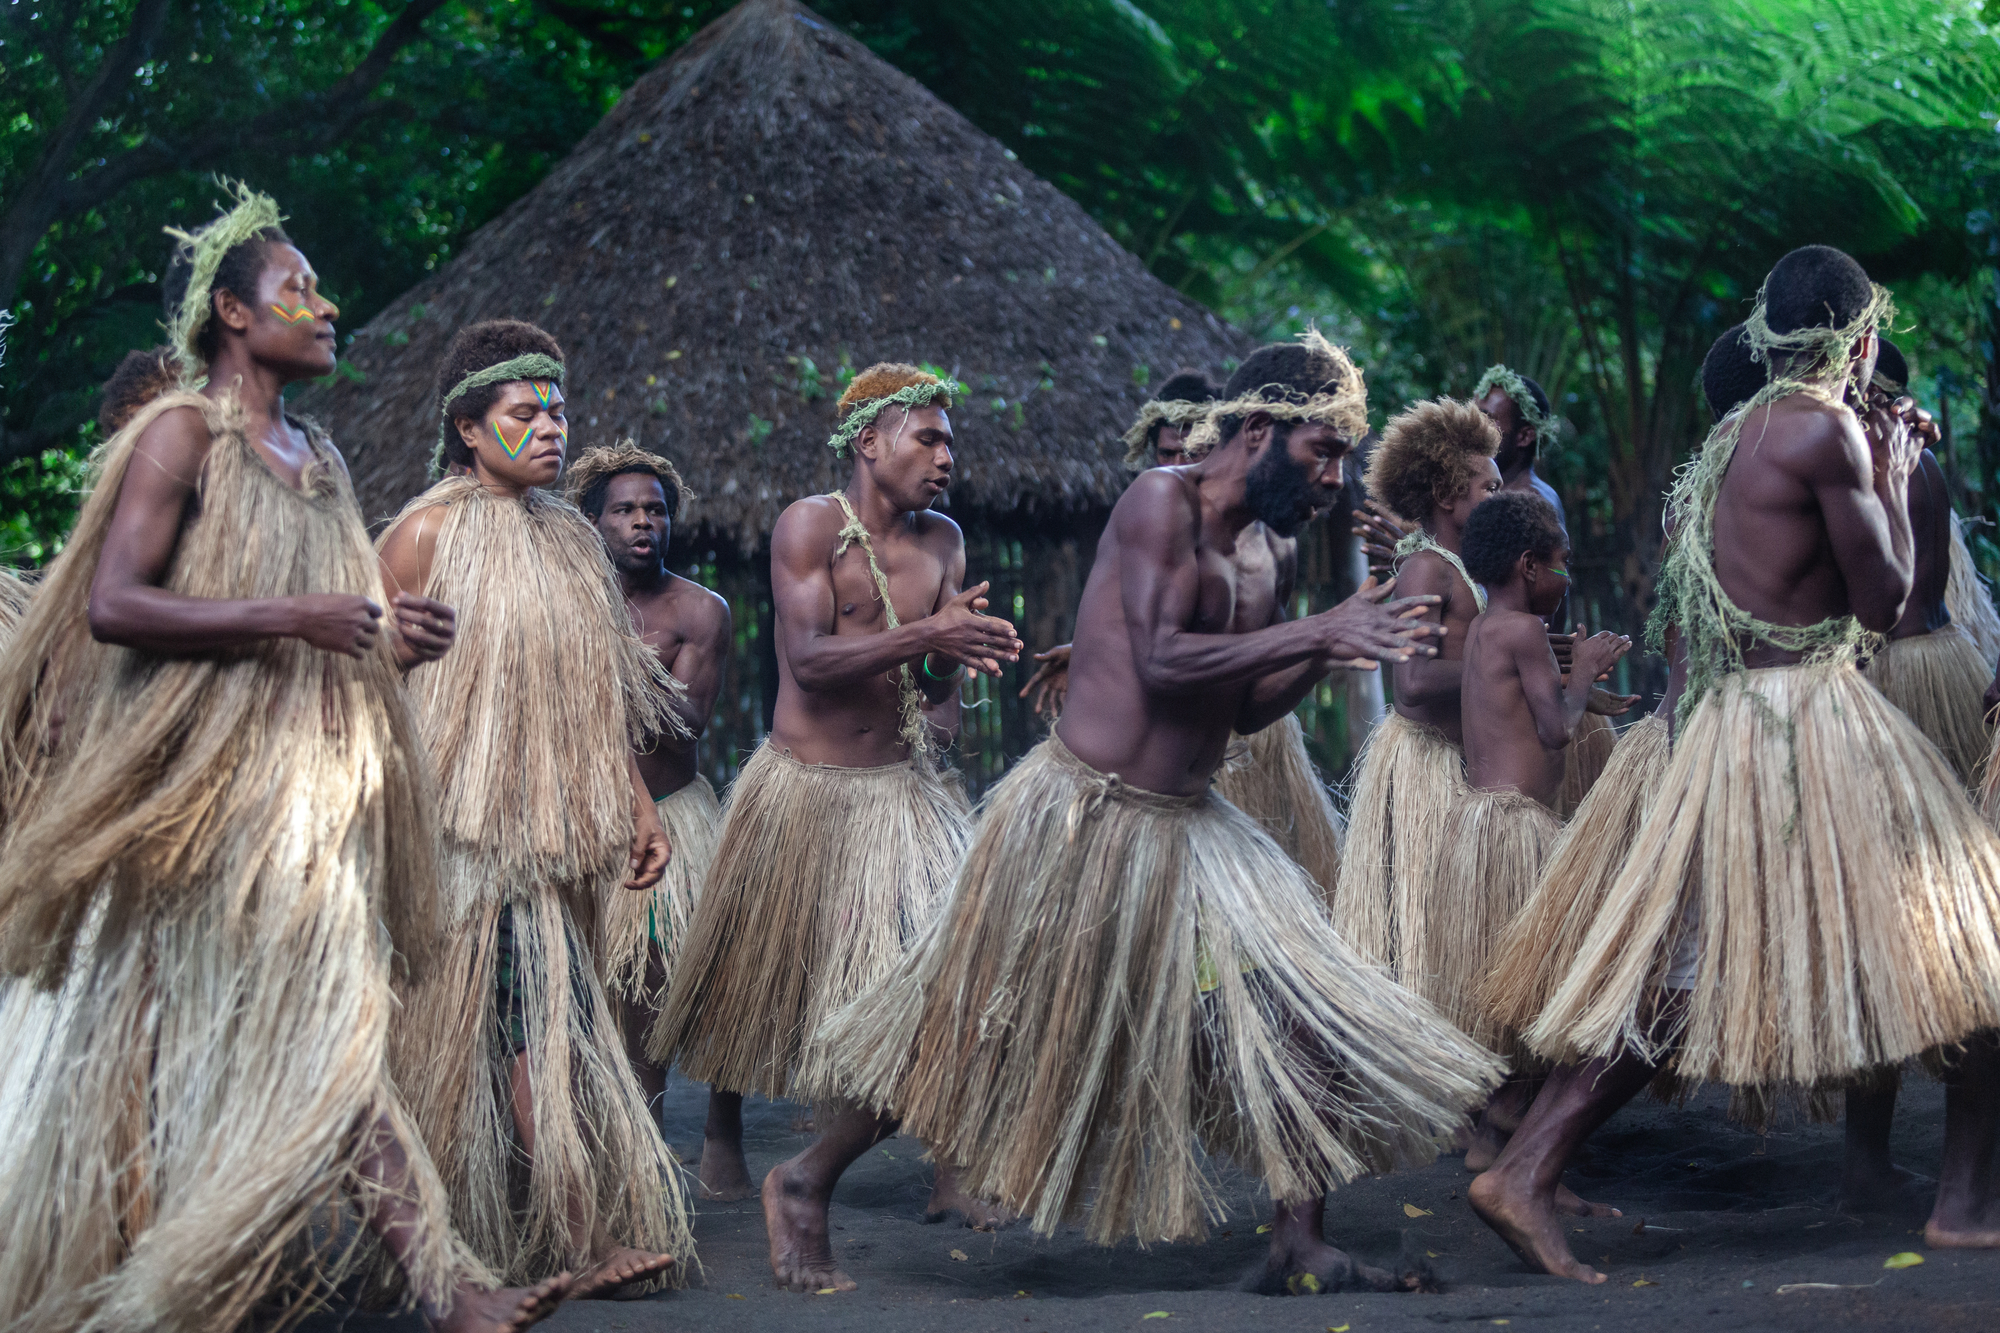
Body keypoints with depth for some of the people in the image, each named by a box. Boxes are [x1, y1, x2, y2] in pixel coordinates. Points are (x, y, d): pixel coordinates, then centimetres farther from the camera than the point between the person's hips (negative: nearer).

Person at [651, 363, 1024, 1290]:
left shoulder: (942, 542, 8)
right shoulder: (810, 526, -8)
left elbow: (939, 691, 6)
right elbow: (811, 659, -20)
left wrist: (958, 652, -16)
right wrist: (927, 633, -28)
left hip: (902, 788, 4)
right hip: (807, 789, -4)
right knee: (756, 987, 8)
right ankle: (721, 1118, 35)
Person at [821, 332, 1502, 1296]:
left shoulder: (1248, 557, 11)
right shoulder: (1159, 500, -14)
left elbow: (1245, 709, 14)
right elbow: (1161, 663, -25)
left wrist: (1334, 647, -1)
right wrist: (1318, 631, -24)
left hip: (1186, 827, 8)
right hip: (1083, 813, -8)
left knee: (1300, 1001, 1)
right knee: (983, 1034, 3)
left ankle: (1301, 1250, 6)